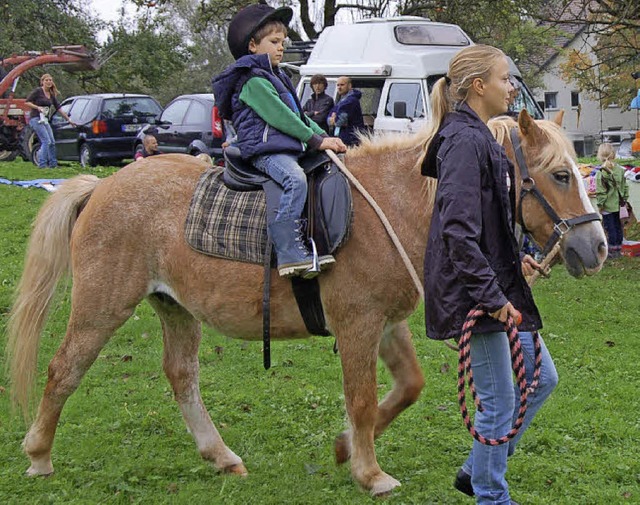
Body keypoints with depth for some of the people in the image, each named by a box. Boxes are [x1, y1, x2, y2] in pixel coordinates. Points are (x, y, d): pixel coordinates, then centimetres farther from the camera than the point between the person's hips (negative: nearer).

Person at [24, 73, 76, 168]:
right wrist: (38, 107, -21)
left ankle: (53, 164, 14)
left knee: (52, 142, 6)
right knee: (46, 141, -16)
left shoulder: (52, 95, 13)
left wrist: (69, 120, 17)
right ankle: (42, 164, -13)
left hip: (45, 120, 7)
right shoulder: (38, 91, -6)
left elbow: (59, 109, 17)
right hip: (36, 119, -7)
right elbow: (27, 102, -8)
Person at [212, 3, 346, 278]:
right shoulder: (253, 81, -8)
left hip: (288, 148, 11)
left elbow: (299, 115, 26)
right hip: (264, 150, -11)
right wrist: (317, 141, -12)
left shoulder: (277, 77, 26)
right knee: (295, 179, -33)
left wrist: (325, 136, 12)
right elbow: (279, 117, -15)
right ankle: (289, 253, -39)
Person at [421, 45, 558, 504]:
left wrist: (514, 260, 14)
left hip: (497, 285, 11)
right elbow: (458, 229, -26)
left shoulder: (478, 138, 14)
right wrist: (492, 295, -25)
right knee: (499, 401, 0)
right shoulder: (464, 141, -18)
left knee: (541, 378, 17)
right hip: (473, 293, -11)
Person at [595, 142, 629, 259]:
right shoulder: (620, 170, -1)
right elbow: (625, 187, 7)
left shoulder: (601, 173, -17)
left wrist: (600, 204, -5)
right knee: (618, 227, 15)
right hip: (618, 205, 5)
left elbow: (601, 192, -15)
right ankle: (618, 249, 23)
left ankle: (612, 251, 8)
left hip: (608, 207, -5)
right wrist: (624, 199, 17)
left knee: (610, 228, 3)